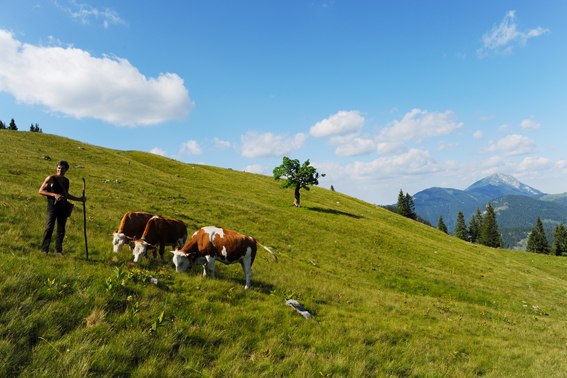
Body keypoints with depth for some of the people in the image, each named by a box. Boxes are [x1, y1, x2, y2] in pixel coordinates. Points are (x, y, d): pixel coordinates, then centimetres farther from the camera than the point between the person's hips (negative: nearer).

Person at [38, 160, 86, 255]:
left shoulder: (66, 181, 13)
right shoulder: (51, 178, -2)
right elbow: (41, 191, -4)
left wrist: (79, 199, 18)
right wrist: (54, 195, -16)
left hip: (63, 207, 5)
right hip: (52, 207, -5)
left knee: (61, 230, 6)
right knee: (49, 228, -8)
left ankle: (58, 250, 13)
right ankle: (44, 250, -1)